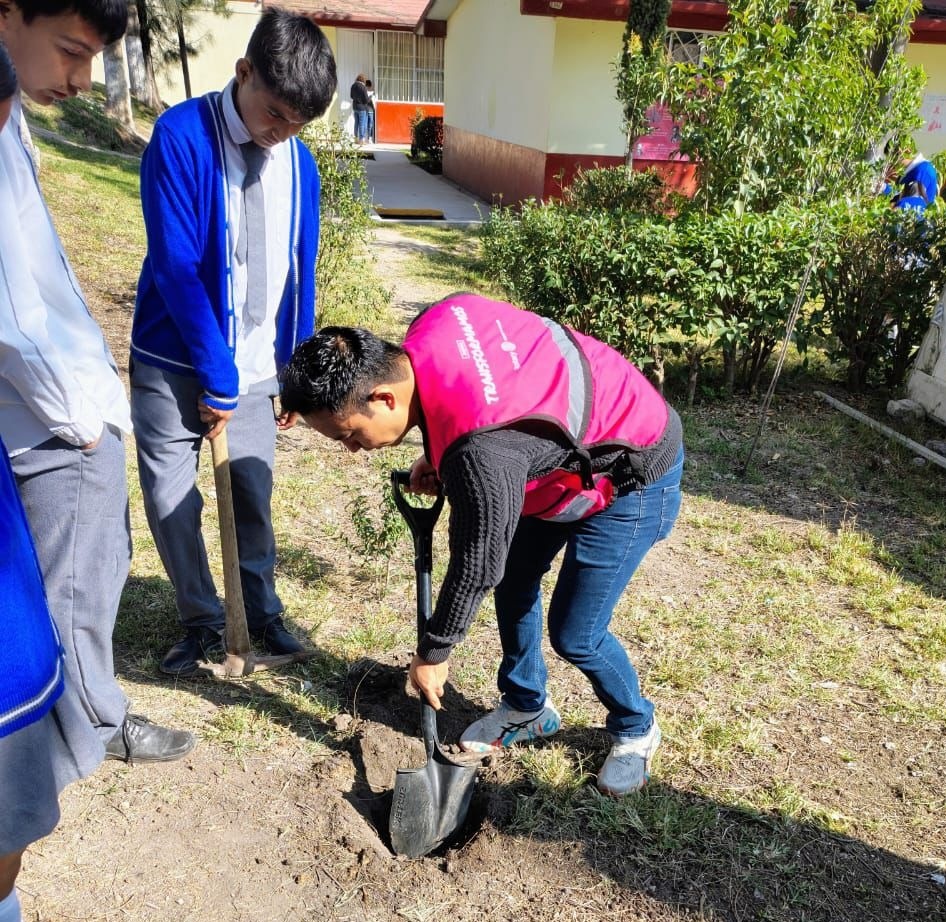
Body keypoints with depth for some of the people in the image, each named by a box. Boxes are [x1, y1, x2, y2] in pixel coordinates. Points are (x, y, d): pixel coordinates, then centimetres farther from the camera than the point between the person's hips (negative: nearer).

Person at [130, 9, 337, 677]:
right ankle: (202, 623, 25)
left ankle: (263, 613, 31)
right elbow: (175, 266, -17)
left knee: (254, 496, 8)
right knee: (170, 502, 3)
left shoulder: (299, 161, 1)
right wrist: (216, 377, -16)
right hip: (175, 360, -2)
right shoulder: (181, 135, -13)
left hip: (255, 367, 3)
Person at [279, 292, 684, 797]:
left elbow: (477, 565, -25)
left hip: (631, 475, -9)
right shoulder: (434, 323, -17)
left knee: (574, 635, -3)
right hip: (574, 449, 9)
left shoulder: (481, 453, -40)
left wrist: (432, 653, -9)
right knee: (515, 580, 14)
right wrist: (439, 456, -4)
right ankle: (526, 707, 37)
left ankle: (636, 730, 27)